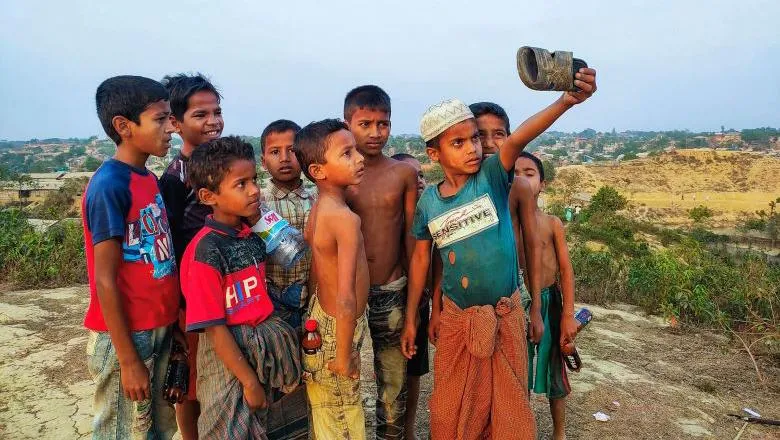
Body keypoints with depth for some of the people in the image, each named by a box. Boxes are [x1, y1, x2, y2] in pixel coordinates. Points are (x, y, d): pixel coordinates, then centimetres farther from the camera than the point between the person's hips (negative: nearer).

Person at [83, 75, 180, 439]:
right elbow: (105, 280, -18)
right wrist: (128, 360, -15)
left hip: (158, 330, 8)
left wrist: (172, 324, 12)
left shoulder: (149, 179, 5)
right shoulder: (109, 186, -18)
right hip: (125, 337, -7)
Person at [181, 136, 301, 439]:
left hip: (263, 351, 7)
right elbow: (214, 328, -19)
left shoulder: (252, 236, 1)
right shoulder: (206, 251, -20)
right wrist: (250, 381, -15)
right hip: (227, 354, -7)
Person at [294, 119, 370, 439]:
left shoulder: (317, 209, -1)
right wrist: (344, 356, -19)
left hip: (319, 314, 8)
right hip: (336, 330, -8)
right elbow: (346, 299, -28)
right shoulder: (346, 219, -27)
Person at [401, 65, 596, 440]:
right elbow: (421, 258, 5)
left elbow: (517, 139, -31)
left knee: (508, 406, 13)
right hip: (456, 318, 2)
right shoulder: (429, 201, -5)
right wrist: (410, 318, 8)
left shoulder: (492, 177, -11)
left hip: (504, 315, -1)